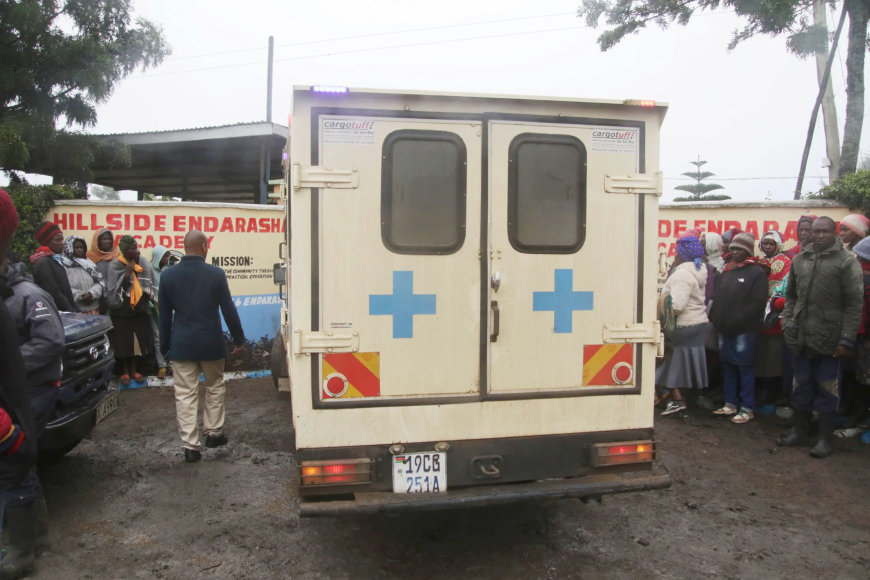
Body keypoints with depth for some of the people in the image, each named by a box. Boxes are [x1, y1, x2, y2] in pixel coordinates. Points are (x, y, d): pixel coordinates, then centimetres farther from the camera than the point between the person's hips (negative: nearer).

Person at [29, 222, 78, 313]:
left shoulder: (56, 260, 15)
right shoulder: (43, 263, -14)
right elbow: (54, 294, -19)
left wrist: (75, 309, 8)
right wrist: (72, 311, -14)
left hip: (65, 312, 9)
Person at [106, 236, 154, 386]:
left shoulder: (143, 263, -2)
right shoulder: (115, 266, -12)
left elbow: (148, 285, 6)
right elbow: (114, 289, -18)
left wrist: (146, 299, -1)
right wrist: (126, 274, -26)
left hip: (139, 308, 3)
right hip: (122, 309, -3)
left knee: (138, 339, 7)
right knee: (123, 340, 2)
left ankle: (133, 369, 23)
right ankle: (124, 371, 18)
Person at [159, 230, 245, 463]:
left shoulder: (168, 275, -2)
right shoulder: (216, 274, -8)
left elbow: (164, 315, 3)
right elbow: (229, 310, -4)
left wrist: (164, 346, 12)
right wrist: (239, 339, 7)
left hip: (181, 345, 1)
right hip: (210, 343, -1)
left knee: (185, 395, 5)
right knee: (214, 387, 19)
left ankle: (190, 446, 6)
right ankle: (214, 433, 27)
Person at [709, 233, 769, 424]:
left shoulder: (757, 272, -7)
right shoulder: (727, 270, 15)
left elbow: (758, 303, -15)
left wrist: (737, 322, -19)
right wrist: (716, 319, 8)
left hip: (744, 330, -7)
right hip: (725, 329, 7)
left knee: (744, 368, -1)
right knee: (728, 367, 12)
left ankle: (747, 409, 8)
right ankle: (731, 404, 23)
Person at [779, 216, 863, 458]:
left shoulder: (847, 261, -6)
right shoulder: (799, 259, 10)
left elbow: (854, 303, -10)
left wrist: (847, 339, -14)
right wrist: (787, 323, 6)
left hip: (829, 338, -4)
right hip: (801, 337, 5)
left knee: (826, 389, 5)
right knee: (802, 385, 15)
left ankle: (826, 437, 17)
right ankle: (799, 429, 29)